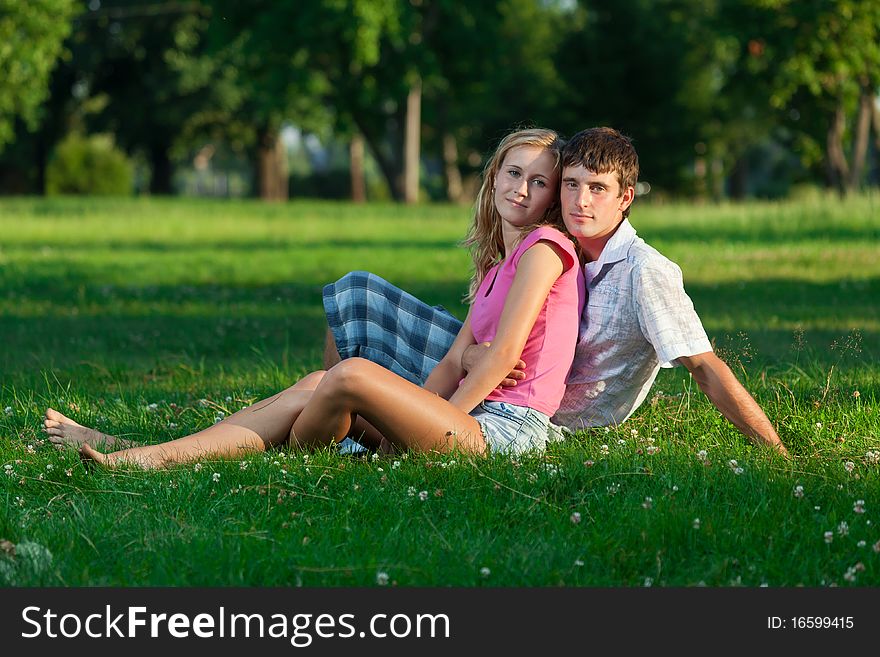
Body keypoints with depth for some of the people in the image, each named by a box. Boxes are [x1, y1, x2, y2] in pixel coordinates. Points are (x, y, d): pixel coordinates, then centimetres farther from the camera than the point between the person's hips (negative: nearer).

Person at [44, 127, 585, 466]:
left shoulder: (544, 246, -3)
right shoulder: (496, 262, 25)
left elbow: (504, 353, -11)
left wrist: (441, 427, -8)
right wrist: (401, 422, 2)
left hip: (505, 425, -9)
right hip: (473, 417, 9)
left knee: (351, 374, -27)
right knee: (314, 389, -3)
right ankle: (145, 456, -10)